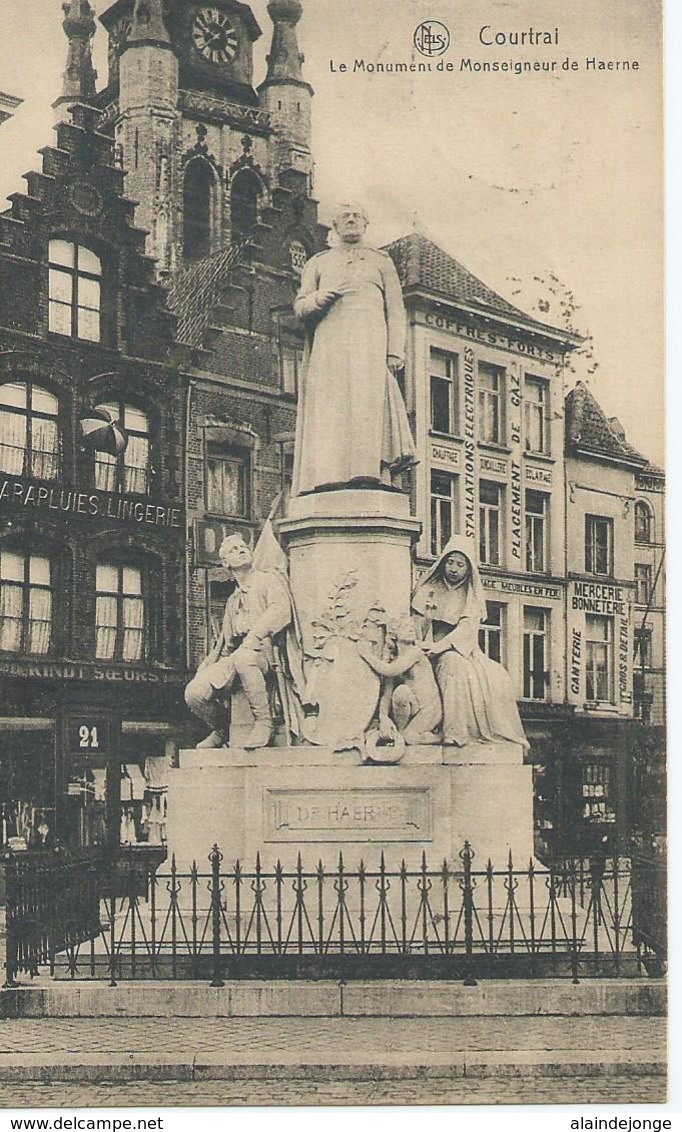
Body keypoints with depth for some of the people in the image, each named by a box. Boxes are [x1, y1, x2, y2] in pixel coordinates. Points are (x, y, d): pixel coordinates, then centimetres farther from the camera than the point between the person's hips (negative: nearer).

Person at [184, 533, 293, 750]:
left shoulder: (268, 581, 11)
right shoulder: (232, 600, 30)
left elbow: (282, 610, -9)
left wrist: (253, 637, -24)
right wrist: (205, 668, 13)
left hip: (265, 650, -6)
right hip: (235, 656, 6)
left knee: (242, 658, -42)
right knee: (194, 692, -18)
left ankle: (264, 722, -26)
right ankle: (221, 730, 11)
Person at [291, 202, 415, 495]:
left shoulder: (381, 261, 22)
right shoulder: (317, 263, 24)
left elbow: (395, 310, 13)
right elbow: (299, 308, 16)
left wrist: (395, 351, -1)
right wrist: (324, 296, -6)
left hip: (369, 344, -1)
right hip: (328, 347, 1)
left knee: (368, 403, -19)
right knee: (330, 412, -13)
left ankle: (371, 476, -27)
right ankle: (329, 478, -22)